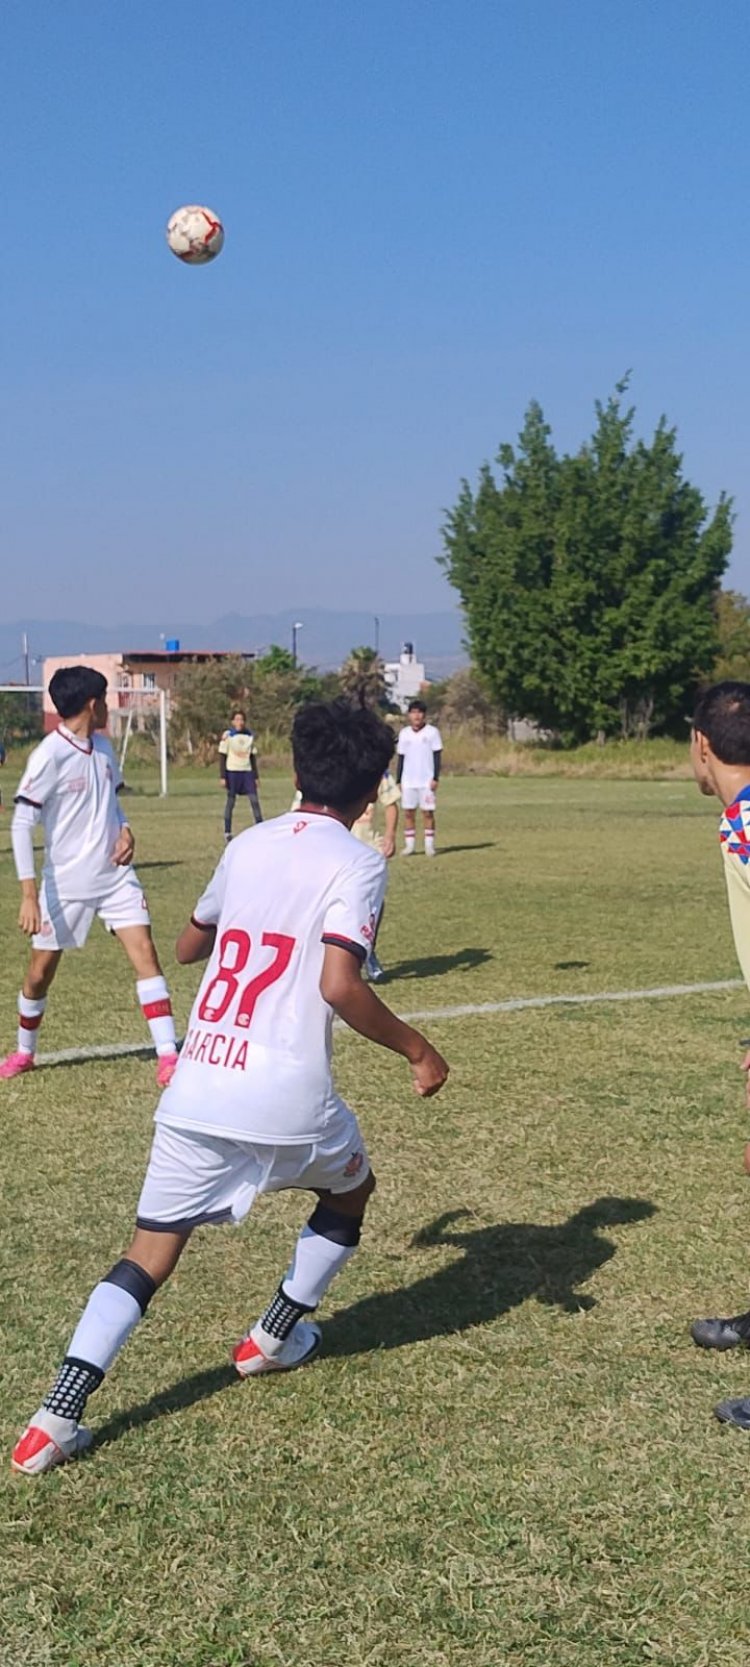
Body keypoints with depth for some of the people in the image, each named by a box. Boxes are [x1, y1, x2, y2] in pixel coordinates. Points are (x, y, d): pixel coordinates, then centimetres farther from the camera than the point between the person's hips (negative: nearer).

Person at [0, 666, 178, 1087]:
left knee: (145, 952, -9)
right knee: (41, 971, 7)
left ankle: (169, 1056, -9)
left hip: (117, 876, 5)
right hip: (66, 883, -5)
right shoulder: (50, 756, -16)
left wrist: (126, 830, -3)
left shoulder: (102, 747, 5)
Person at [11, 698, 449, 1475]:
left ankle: (58, 1413, -6)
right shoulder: (355, 862, -5)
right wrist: (416, 1050, -4)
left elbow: (187, 946, 27)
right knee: (350, 1187, 28)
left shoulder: (246, 846, 12)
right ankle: (273, 1338, 36)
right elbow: (340, 984, -18)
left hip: (196, 1089, 4)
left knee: (151, 1250, 8)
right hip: (288, 1096, -4)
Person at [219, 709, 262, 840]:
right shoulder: (227, 736, -4)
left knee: (255, 800, -4)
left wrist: (256, 776, 12)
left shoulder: (250, 736, 9)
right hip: (232, 771, -3)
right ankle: (227, 833, 9)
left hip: (247, 772, 4)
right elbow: (222, 757, -4)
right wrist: (223, 776, -9)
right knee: (230, 801, 1)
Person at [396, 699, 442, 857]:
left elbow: (437, 756, -1)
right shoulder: (404, 733, 8)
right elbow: (401, 758, 12)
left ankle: (429, 845, 4)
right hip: (408, 781, 3)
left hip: (427, 780, -3)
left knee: (428, 812, -2)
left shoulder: (432, 732, -1)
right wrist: (398, 780, 8)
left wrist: (435, 778, -8)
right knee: (408, 813, 3)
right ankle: (409, 845, 8)